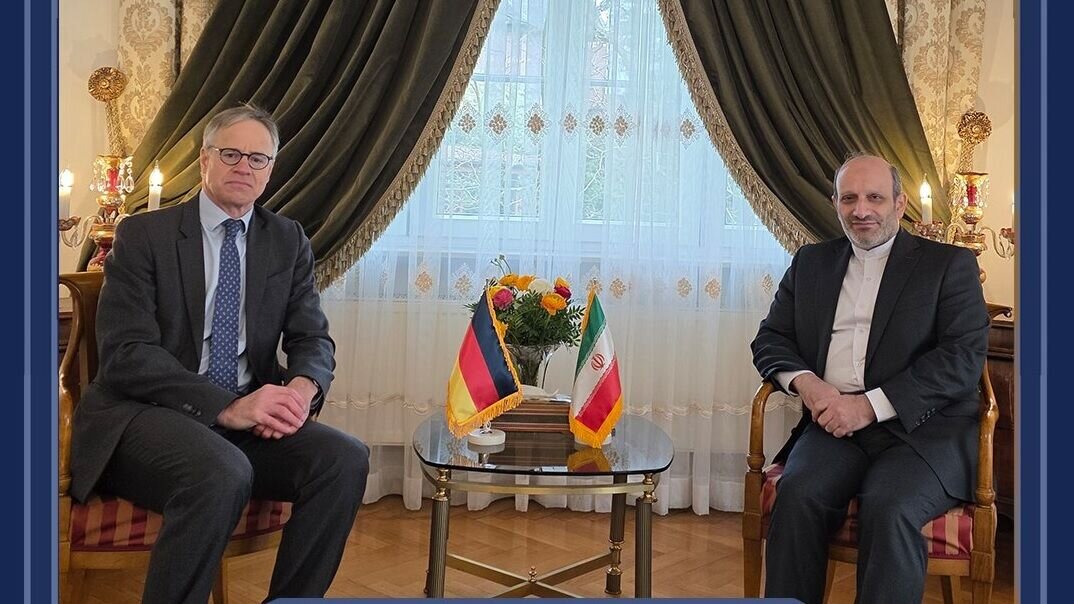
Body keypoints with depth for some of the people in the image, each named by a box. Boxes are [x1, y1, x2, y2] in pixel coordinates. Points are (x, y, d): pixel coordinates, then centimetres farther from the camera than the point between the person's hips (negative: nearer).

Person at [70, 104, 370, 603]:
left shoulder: (288, 242, 12)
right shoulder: (143, 235, 0)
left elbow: (312, 339, 8)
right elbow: (126, 354, -11)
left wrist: (303, 387, -18)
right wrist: (228, 406, -24)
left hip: (246, 416, 4)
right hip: (144, 415, -4)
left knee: (345, 459, -22)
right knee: (222, 472, -36)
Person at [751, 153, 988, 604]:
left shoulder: (950, 264, 7)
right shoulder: (811, 262, 20)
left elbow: (964, 356, -5)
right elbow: (770, 340, 18)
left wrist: (870, 405, -14)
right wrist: (804, 380, -6)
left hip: (922, 428, -2)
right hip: (835, 423, 3)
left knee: (888, 509, -32)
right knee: (797, 494, -28)